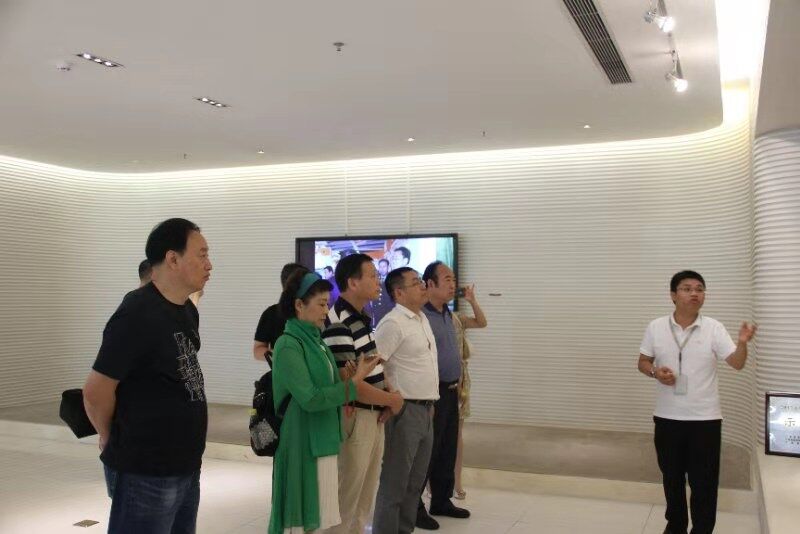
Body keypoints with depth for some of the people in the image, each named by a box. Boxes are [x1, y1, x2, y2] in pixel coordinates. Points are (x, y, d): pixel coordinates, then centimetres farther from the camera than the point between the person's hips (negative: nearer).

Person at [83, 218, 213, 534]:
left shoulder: (188, 310, 7)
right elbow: (95, 392, -17)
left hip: (186, 467, 8)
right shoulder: (137, 314, -20)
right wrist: (114, 439, 0)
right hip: (146, 473, -8)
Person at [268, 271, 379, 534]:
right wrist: (354, 382, -18)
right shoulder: (288, 345, -16)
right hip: (303, 443, -8)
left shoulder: (316, 341, 9)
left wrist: (348, 377, -5)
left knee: (318, 511, 16)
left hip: (322, 439, 8)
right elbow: (310, 399, -21)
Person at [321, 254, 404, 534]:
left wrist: (388, 396, 1)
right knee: (345, 498, 5)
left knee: (365, 496, 19)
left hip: (374, 416, 9)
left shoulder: (364, 319, 10)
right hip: (353, 419, -9)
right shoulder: (338, 325, -20)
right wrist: (392, 400, -12)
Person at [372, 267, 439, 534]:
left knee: (415, 480, 16)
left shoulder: (423, 319, 13)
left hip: (426, 410, 9)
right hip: (405, 410, -9)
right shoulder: (392, 323, -15)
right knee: (395, 482, 0)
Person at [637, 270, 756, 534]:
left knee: (704, 481, 7)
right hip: (667, 417, 2)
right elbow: (643, 362, 6)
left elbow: (737, 363, -10)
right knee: (672, 476, 16)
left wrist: (742, 343, -31)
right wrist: (655, 372, -16)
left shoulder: (714, 328, -6)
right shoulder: (656, 327, -3)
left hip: (705, 418, -1)